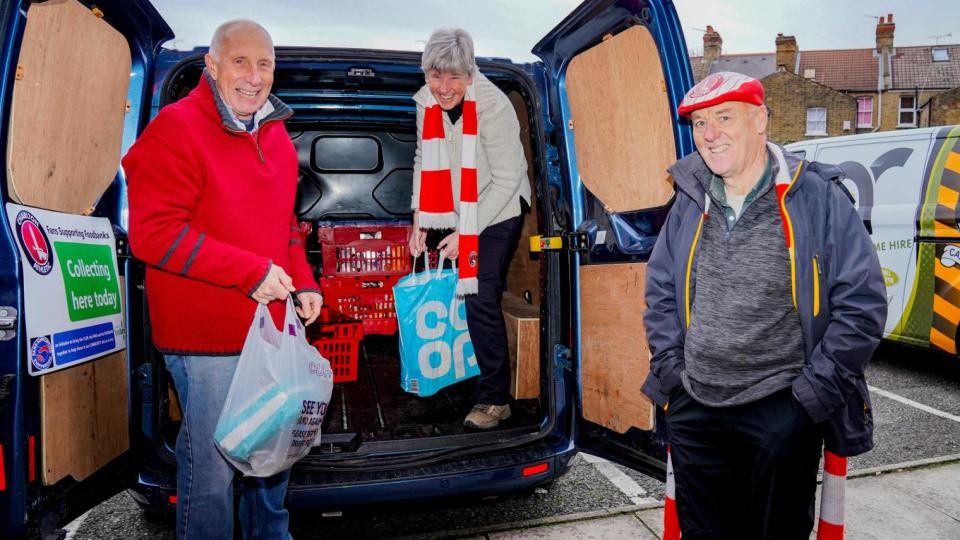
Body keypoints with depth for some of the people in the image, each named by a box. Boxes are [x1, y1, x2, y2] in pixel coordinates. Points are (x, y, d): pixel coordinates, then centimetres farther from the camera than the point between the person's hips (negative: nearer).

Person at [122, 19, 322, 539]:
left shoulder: (277, 135, 11)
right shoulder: (176, 129, -13)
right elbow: (153, 233, -20)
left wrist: (303, 282, 5)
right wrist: (252, 272, -21)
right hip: (208, 337, -8)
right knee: (212, 466, 2)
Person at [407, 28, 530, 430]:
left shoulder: (493, 106, -22)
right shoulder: (426, 103, -3)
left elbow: (507, 180, -20)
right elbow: (424, 162, 7)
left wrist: (467, 232, -18)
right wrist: (419, 223, 2)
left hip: (498, 211, -6)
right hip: (459, 213, 6)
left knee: (481, 299, -12)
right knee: (466, 291, 10)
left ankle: (495, 399, 0)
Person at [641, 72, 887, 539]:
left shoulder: (818, 199, -8)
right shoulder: (690, 206, 3)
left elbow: (863, 302, -7)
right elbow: (660, 291, 12)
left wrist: (813, 390, -10)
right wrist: (671, 369, 3)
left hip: (782, 413, -3)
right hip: (694, 410, 4)